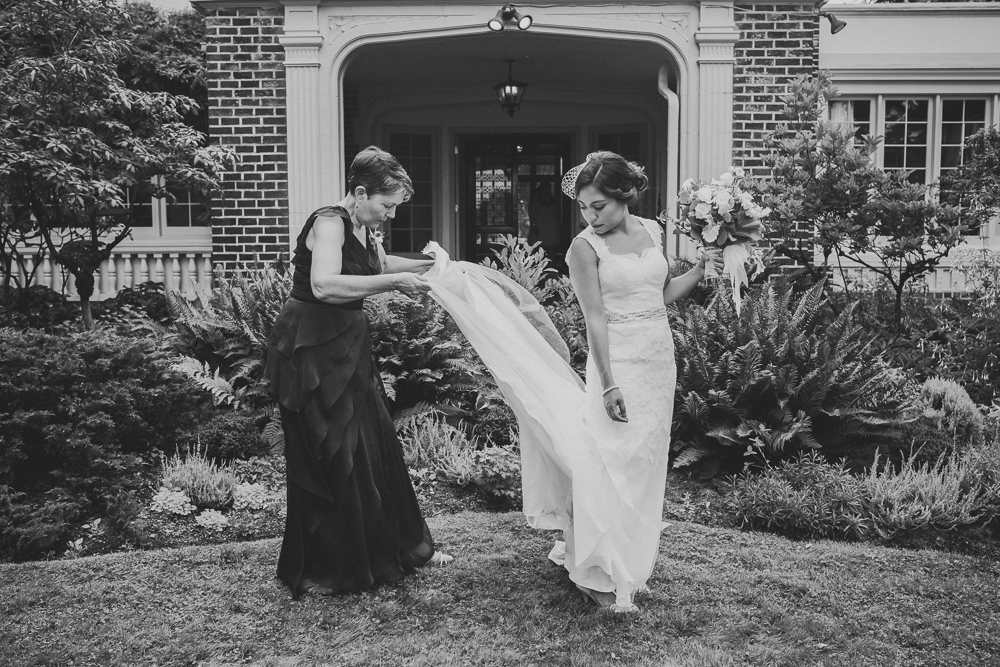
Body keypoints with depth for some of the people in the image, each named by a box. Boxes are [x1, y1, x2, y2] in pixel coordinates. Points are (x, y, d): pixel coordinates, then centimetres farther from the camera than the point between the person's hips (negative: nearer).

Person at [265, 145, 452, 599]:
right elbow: (325, 285, -35)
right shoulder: (329, 223, -18)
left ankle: (402, 545, 29)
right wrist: (393, 282, -32)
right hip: (311, 349, -9)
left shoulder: (366, 230, 8)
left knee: (377, 446, 13)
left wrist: (421, 264, 16)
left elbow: (377, 265, 30)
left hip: (348, 346, 9)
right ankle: (315, 572, 15)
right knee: (329, 459, -1)